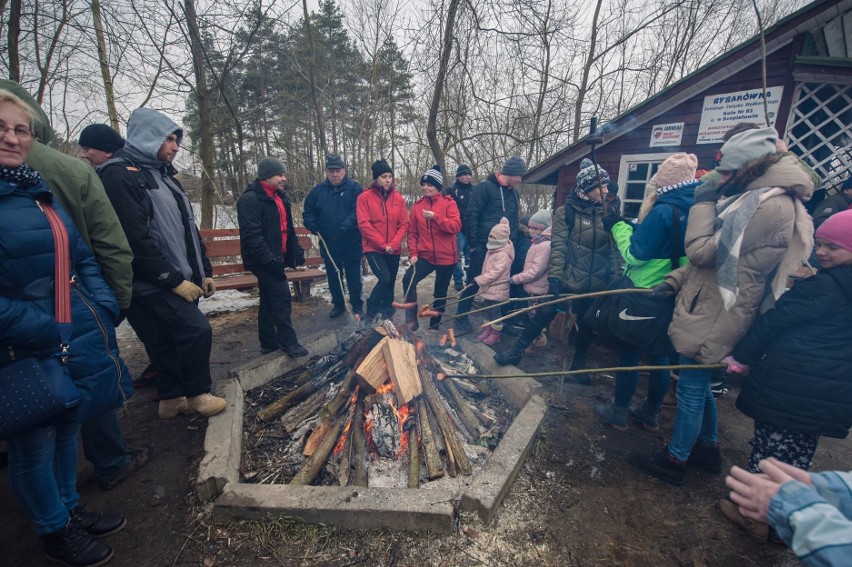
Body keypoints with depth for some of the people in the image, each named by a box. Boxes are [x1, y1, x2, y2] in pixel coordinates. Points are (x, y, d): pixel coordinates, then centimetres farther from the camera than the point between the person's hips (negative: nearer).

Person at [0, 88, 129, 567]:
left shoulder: (41, 192, 10)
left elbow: (84, 257, 11)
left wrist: (104, 308, -2)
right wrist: (45, 331, -22)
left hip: (79, 343, 7)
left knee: (67, 429, 21)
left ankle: (70, 509, 42)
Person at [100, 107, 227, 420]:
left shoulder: (163, 174, 18)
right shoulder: (120, 174, -10)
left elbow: (188, 229, 19)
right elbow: (135, 238, -20)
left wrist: (203, 271, 14)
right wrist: (174, 280, -19)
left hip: (182, 279, 9)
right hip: (154, 284, -9)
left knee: (170, 340, 14)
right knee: (197, 330, -12)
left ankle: (171, 400, 29)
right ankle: (197, 394, 9)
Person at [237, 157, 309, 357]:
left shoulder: (280, 198, 16)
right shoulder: (250, 199, -13)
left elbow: (288, 229, 22)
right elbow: (252, 235, -22)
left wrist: (296, 250, 11)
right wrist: (270, 259, -26)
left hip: (276, 258, 9)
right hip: (263, 260, -9)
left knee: (269, 299, 14)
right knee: (281, 296, -9)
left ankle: (269, 342, 25)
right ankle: (288, 341, 2)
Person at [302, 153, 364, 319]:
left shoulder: (354, 188, -5)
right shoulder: (318, 190, 7)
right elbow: (308, 212, 12)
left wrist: (345, 227, -28)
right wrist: (312, 224, -9)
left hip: (351, 244, -4)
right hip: (328, 244, 4)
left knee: (353, 277, 8)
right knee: (333, 277, 16)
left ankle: (357, 306, 24)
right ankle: (338, 304, 33)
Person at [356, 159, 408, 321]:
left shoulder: (398, 198, 5)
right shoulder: (365, 197, -5)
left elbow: (404, 224, 3)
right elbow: (364, 224, -11)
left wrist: (394, 244, -11)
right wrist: (383, 244, -14)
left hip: (394, 250, 4)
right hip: (373, 248, -4)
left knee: (391, 282, 10)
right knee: (385, 279, -18)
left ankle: (387, 314, 27)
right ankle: (371, 309, 5)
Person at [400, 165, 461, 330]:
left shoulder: (449, 203, -4)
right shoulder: (417, 205, 5)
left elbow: (456, 226, -16)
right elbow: (412, 232, 7)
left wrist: (435, 217, -25)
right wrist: (413, 253, -4)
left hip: (446, 256, -2)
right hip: (425, 255, 2)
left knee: (440, 293, 10)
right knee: (408, 280, -21)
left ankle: (434, 325, 29)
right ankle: (411, 320, -9)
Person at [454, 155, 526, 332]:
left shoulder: (514, 194, 14)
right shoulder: (486, 187, -8)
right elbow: (471, 216, -12)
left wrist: (511, 240, 4)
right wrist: (473, 244, -12)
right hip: (483, 246, -6)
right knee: (474, 282, 1)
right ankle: (461, 315, 17)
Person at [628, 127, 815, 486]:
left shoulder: (769, 206, -21)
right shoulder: (754, 199, 11)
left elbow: (704, 251, -21)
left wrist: (703, 203, -10)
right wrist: (675, 281, 7)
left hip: (713, 319, -10)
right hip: (710, 312, 10)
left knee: (691, 388, 4)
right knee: (700, 385, 22)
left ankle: (675, 461, 21)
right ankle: (708, 449, 40)